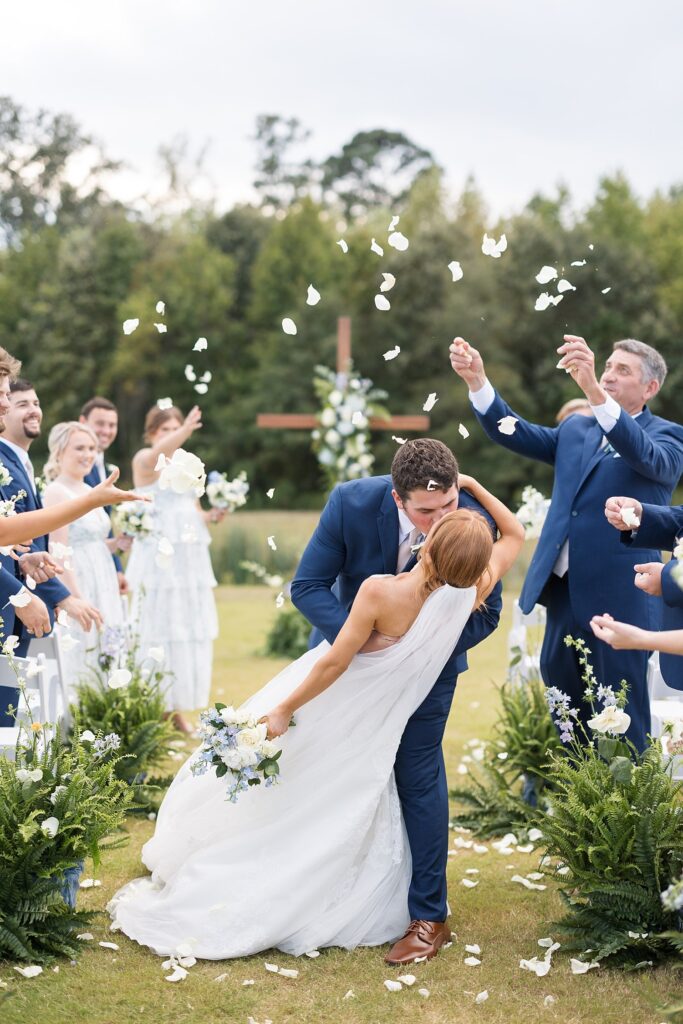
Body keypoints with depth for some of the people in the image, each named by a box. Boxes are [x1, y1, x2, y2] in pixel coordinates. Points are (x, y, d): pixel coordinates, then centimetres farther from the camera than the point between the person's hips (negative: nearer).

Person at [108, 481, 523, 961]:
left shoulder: (380, 591, -33)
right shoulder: (470, 594, -20)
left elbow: (334, 662, -24)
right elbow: (515, 534, -4)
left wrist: (285, 709, -13)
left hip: (327, 708, -4)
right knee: (349, 818, 24)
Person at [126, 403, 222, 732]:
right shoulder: (144, 460, -4)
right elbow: (157, 455, -30)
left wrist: (214, 515, 1)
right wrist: (184, 432, -47)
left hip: (190, 560, 7)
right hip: (158, 559, -7)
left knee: (190, 634, 6)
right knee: (159, 631, -6)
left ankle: (176, 709, 15)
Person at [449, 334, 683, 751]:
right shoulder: (576, 429, 14)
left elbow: (645, 455, -26)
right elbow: (514, 433, 4)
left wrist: (593, 390, -42)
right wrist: (478, 380, -13)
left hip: (619, 598, -6)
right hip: (565, 592, 6)